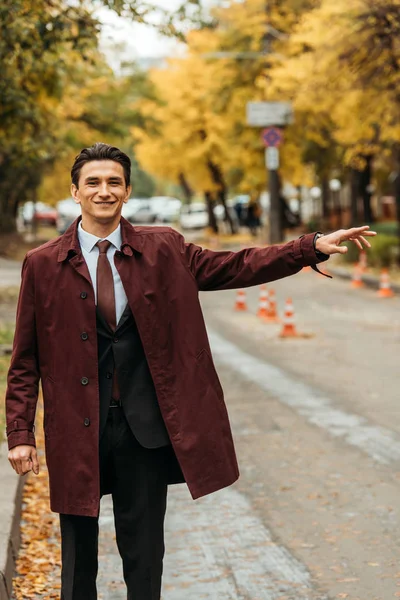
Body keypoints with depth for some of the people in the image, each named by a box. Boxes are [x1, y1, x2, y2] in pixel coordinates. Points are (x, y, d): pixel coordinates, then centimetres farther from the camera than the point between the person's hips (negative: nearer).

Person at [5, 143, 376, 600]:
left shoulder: (163, 250, 3)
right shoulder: (42, 265, -1)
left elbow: (232, 268, 6)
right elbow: (25, 361, 1)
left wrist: (314, 247, -2)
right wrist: (20, 433, -5)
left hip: (144, 426, 1)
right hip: (77, 429, -1)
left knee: (144, 553, 11)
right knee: (78, 556, 10)